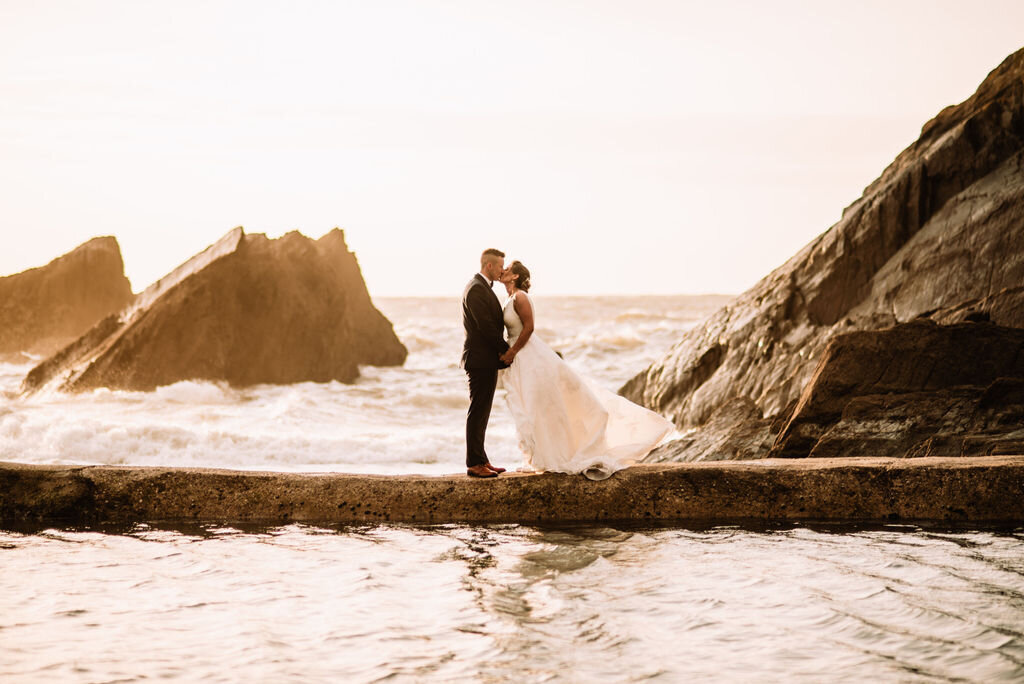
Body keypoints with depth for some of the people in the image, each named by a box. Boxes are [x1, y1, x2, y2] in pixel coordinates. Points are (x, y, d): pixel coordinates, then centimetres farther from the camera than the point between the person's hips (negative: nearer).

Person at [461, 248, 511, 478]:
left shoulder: (483, 287, 17)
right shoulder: (476, 289, -16)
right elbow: (486, 327, -20)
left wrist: (503, 351, 7)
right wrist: (507, 350, -11)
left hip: (487, 361, 10)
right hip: (480, 360, -10)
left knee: (481, 413, 13)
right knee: (477, 412, -7)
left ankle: (481, 460, 19)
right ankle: (474, 464, -4)